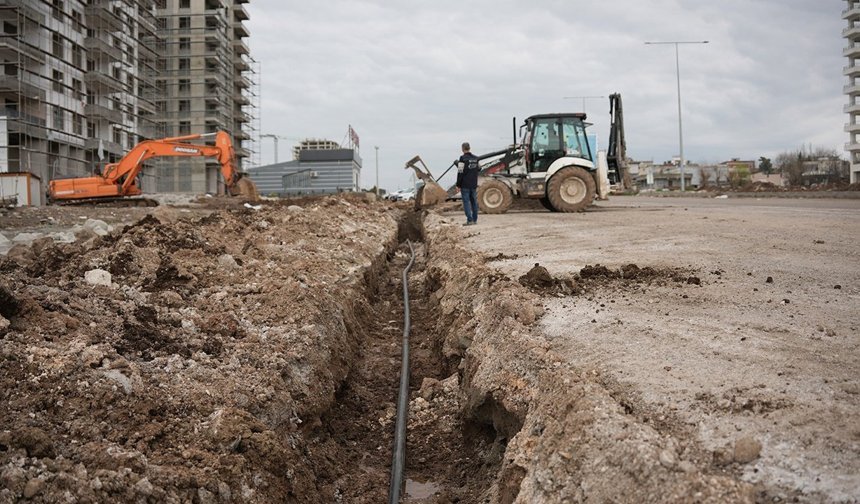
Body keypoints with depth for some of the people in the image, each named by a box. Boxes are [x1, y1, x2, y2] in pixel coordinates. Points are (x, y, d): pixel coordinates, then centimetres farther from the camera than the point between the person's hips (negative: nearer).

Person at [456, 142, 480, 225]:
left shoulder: (463, 158, -12)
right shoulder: (476, 158, 9)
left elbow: (460, 173, -12)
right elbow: (478, 169, 19)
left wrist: (458, 185, -8)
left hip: (465, 185, -6)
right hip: (474, 184, 6)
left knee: (466, 202, -4)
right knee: (474, 201, 11)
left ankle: (470, 220, -9)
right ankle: (475, 219, 15)